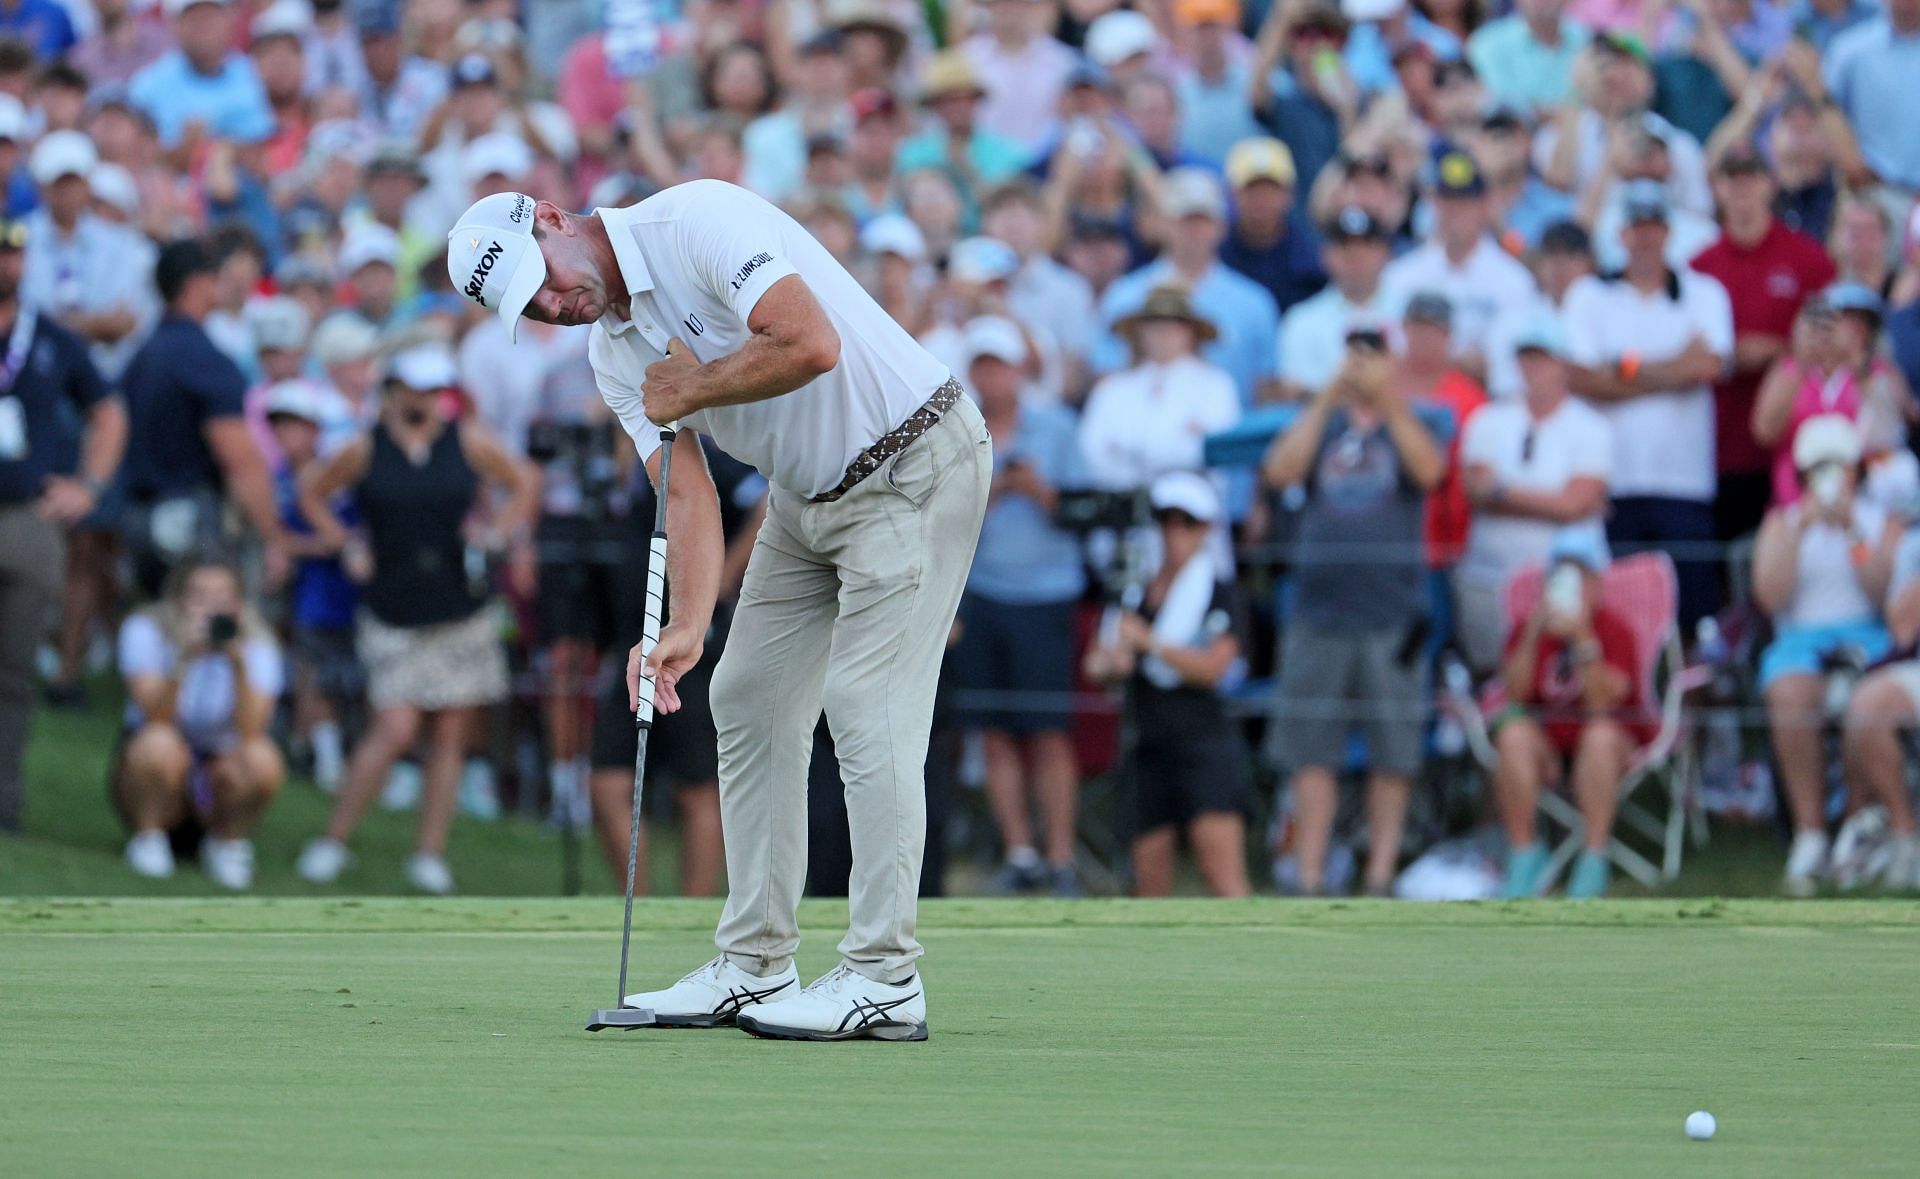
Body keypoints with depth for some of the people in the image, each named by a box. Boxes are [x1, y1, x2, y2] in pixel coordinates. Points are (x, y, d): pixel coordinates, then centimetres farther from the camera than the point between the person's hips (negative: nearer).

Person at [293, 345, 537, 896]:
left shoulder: (468, 442, 2)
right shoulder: (366, 449, -1)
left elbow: (521, 483, 15)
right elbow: (313, 490, 12)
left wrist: (500, 535, 1)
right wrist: (345, 545, 2)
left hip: (461, 611, 2)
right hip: (393, 616, -2)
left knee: (450, 737, 3)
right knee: (395, 728, -13)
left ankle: (430, 853, 9)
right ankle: (333, 840, -2)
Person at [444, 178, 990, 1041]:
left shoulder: (696, 222, -20)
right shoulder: (615, 354, 5)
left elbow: (811, 344, -32)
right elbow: (688, 494, -3)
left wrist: (694, 388, -17)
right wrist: (685, 629, -19)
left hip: (912, 468, -9)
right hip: (807, 499, 9)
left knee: (867, 708, -14)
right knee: (747, 703, 8)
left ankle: (883, 979, -13)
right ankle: (754, 968, 14)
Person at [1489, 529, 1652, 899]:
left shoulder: (1616, 630, -5)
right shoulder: (1529, 629, 4)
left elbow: (1603, 703, -19)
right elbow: (1513, 695, -10)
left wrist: (1583, 639, -27)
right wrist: (1533, 635, -19)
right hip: (1546, 746, 2)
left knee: (1600, 735, -37)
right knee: (1513, 734, -30)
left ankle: (1593, 864, -34)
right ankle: (1524, 853, -22)